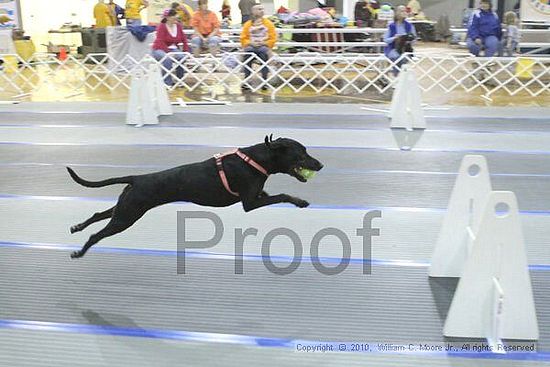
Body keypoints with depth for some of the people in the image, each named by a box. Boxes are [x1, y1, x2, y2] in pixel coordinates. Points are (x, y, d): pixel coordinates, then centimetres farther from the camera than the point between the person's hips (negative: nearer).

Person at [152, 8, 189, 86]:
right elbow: (160, 42, -19)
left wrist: (186, 51, -7)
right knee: (167, 59, -36)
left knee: (182, 57, -26)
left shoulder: (178, 26, 4)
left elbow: (184, 40, 8)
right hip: (159, 49, -5)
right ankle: (167, 83, -31)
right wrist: (168, 53, -30)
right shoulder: (161, 26, -11)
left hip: (173, 49, 5)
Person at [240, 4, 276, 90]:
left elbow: (273, 38, 5)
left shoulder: (268, 23, 10)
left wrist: (264, 43, -11)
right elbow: (243, 38, 9)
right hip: (251, 46, 0)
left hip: (263, 46, 0)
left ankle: (264, 81, -33)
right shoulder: (247, 24, 12)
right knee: (247, 53, -35)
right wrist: (250, 43, -10)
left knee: (264, 53, -37)